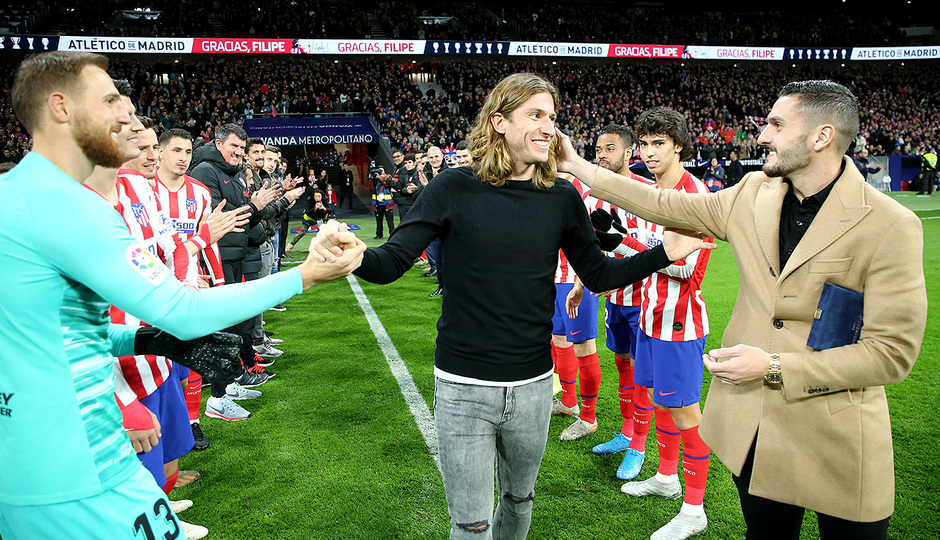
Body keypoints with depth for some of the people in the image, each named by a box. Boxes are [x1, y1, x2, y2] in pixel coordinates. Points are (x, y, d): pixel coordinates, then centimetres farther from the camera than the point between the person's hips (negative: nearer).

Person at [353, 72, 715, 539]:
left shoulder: (562, 197, -2)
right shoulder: (455, 188, -10)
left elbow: (598, 275, 7)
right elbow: (391, 262, -13)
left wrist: (667, 251, -3)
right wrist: (354, 257, -35)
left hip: (532, 384, 4)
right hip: (463, 385, -3)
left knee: (519, 499, 26)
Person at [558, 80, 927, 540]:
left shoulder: (891, 225, -17)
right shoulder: (753, 194, 0)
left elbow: (892, 351, -17)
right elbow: (669, 206, 10)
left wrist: (775, 367, -21)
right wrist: (578, 168, 10)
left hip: (838, 442, -4)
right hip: (753, 428, 5)